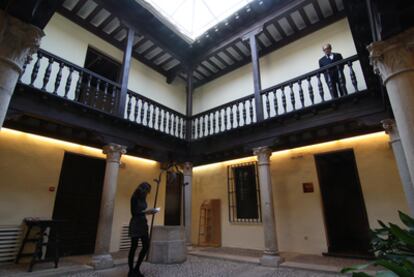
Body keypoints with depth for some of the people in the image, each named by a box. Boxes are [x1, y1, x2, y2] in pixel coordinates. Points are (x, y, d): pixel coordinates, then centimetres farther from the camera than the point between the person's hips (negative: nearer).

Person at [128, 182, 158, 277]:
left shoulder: (143, 198, 11)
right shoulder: (134, 198, -11)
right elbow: (133, 213, -14)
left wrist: (149, 212, -1)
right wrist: (146, 212, -21)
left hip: (143, 224, 8)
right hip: (135, 225, -8)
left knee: (146, 246, 6)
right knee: (134, 247, 2)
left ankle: (136, 268, 20)